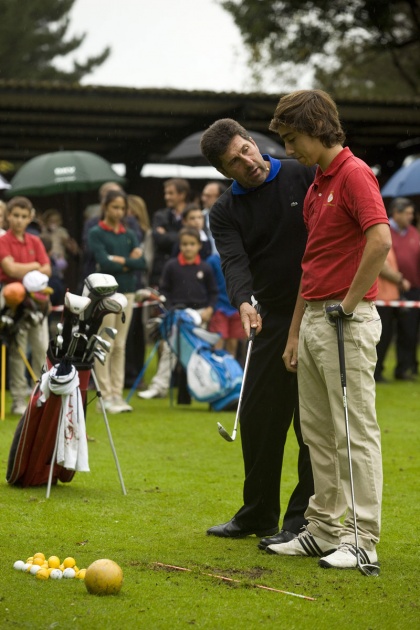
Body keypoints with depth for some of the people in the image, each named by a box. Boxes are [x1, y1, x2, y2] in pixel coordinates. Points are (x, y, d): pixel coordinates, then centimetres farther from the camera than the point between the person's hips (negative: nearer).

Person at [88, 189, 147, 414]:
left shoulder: (129, 235, 12)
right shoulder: (96, 233, -1)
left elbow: (140, 262, 0)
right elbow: (103, 262, -14)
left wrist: (118, 260, -10)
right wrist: (129, 262, -7)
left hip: (127, 292, 5)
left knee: (120, 346, 7)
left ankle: (117, 394, 10)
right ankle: (106, 396, -2)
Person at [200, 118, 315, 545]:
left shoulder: (303, 176, -3)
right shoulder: (225, 212, 3)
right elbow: (234, 261, -12)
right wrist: (243, 302, -33)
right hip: (274, 318, 4)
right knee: (258, 416, 8)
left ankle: (303, 520, 5)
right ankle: (258, 515, 24)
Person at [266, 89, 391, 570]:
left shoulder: (354, 174, -12)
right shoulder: (315, 187, 18)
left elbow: (380, 240, -26)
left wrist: (349, 302, -18)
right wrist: (294, 333, 20)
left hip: (348, 323, -10)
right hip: (314, 320, 10)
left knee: (355, 432, -5)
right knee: (317, 432, 12)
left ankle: (362, 539, -2)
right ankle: (324, 529, 19)